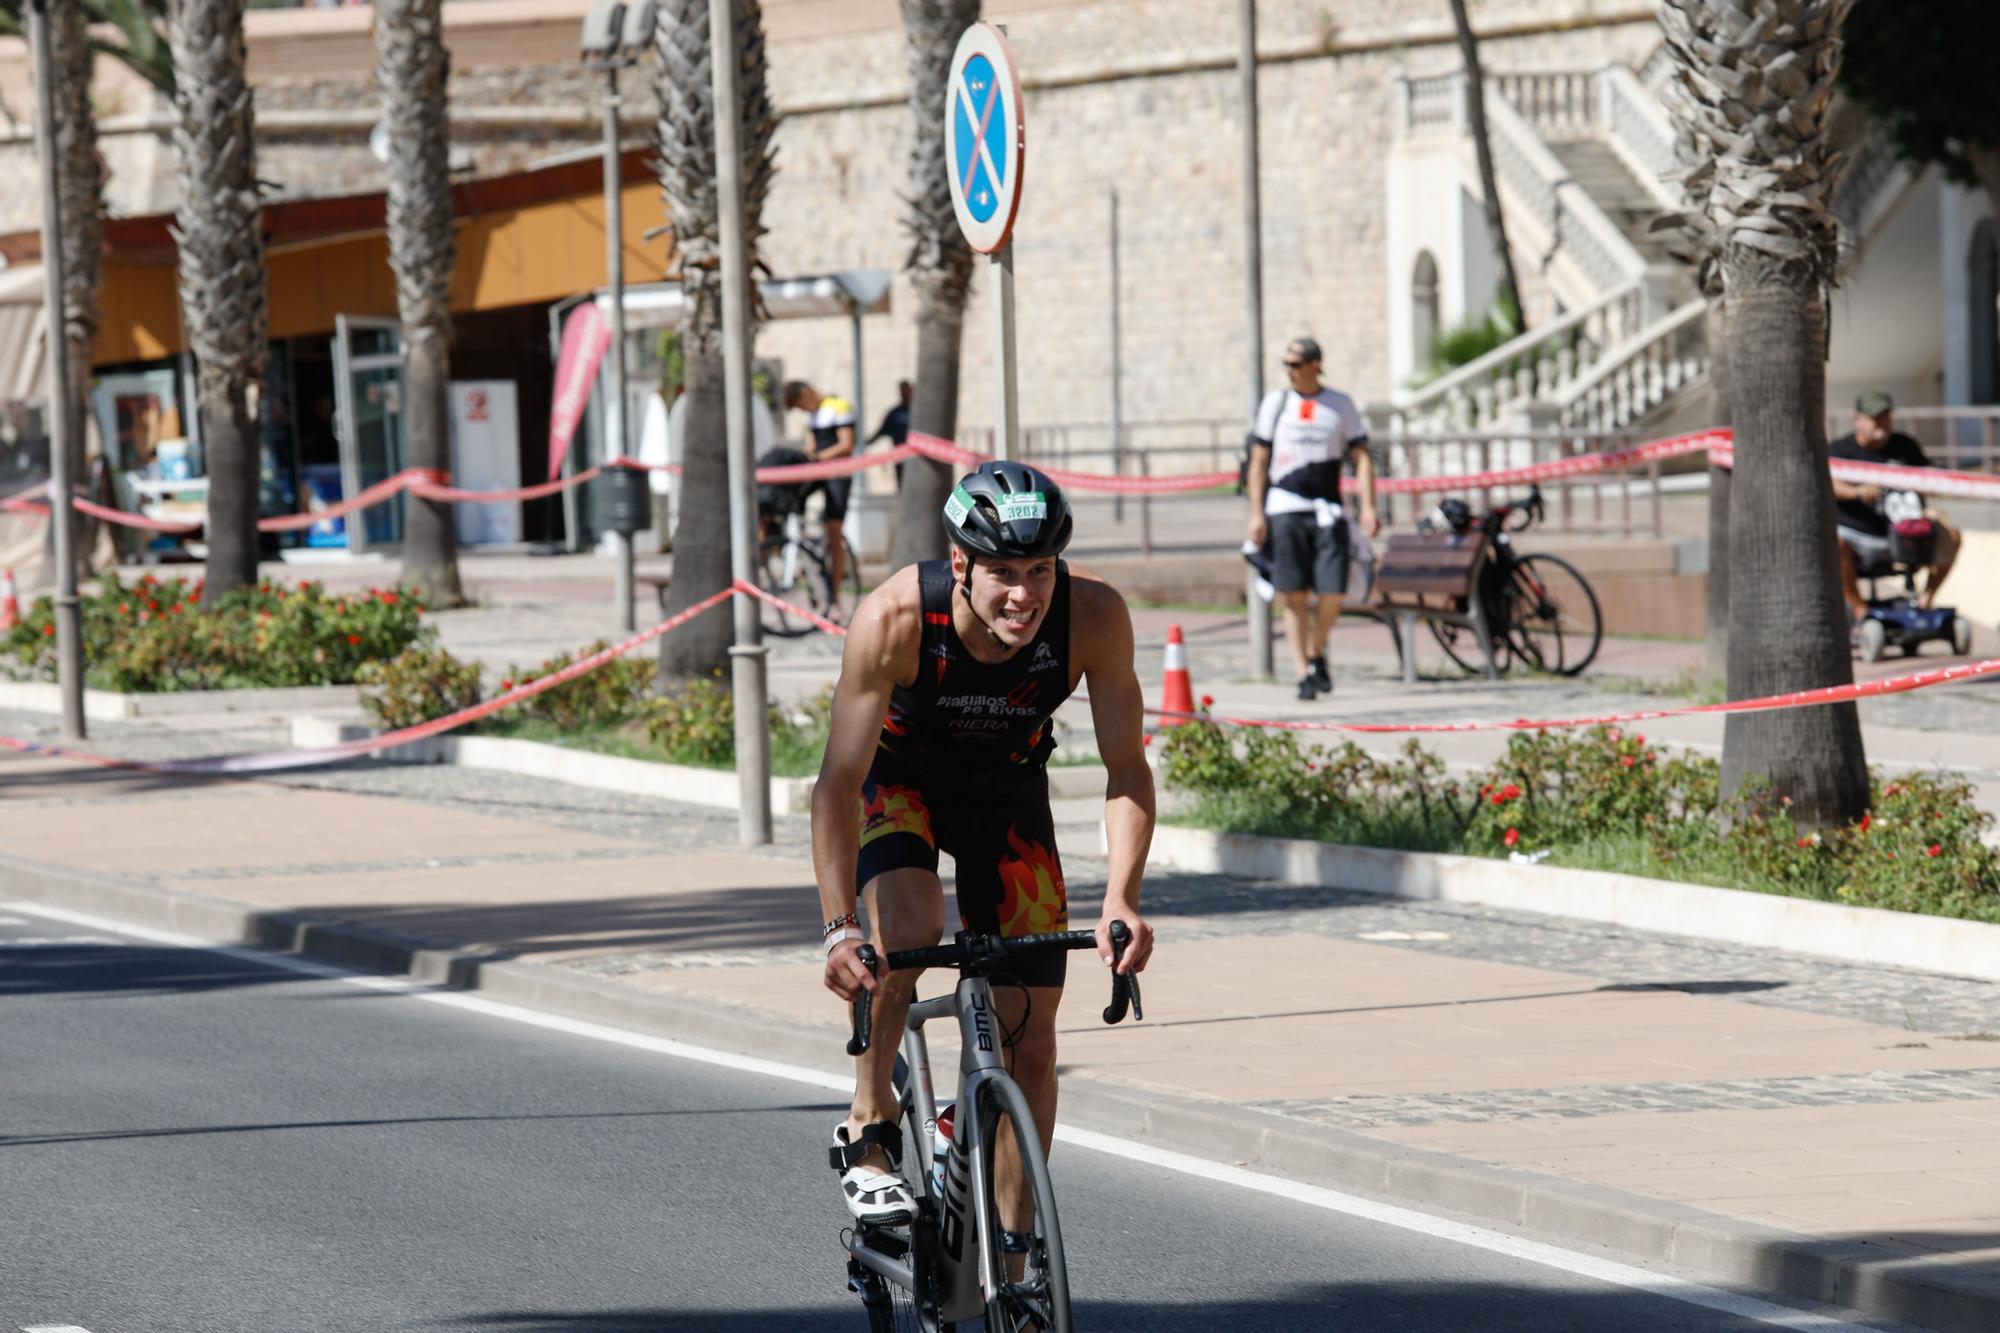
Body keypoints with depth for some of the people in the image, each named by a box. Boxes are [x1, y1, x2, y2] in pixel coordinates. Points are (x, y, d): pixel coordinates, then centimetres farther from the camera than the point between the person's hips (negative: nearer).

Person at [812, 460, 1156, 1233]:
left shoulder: (1094, 617, -30)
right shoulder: (895, 618, -36)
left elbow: (1127, 770, -22)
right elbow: (840, 782, -31)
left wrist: (1121, 900, -36)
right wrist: (839, 928, -40)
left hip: (1006, 785, 2)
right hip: (896, 773, -2)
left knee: (1029, 1037, -2)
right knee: (908, 926, -33)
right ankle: (870, 1127, -11)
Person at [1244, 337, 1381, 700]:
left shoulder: (1341, 405, 8)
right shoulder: (1275, 403, 7)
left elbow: (1361, 457, 7)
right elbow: (1259, 461, 7)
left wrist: (1368, 506, -5)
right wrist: (1256, 513, -1)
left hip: (1328, 512, 0)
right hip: (1285, 508, 0)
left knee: (1333, 593, -7)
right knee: (1294, 596, -5)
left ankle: (1317, 653, 18)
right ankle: (1303, 674, -1)